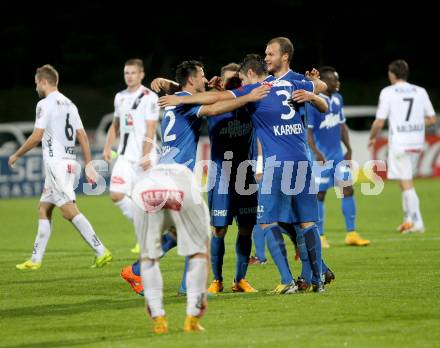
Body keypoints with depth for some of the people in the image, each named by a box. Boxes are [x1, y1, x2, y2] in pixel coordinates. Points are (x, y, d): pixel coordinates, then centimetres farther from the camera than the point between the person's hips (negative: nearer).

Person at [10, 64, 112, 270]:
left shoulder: (45, 104, -9)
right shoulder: (69, 104, 15)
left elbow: (37, 136, -15)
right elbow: (83, 136, 13)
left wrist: (17, 155, -2)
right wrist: (88, 165, 14)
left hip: (55, 162, -9)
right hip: (70, 162, 9)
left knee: (69, 210, -12)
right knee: (44, 208, 13)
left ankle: (101, 251, -19)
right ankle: (36, 259, 15)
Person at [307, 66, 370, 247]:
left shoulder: (338, 99, 10)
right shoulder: (312, 102, -13)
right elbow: (307, 130, -15)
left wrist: (349, 148, 10)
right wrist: (316, 153, -25)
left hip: (338, 154, 7)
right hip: (322, 156, -7)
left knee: (348, 190, 1)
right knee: (319, 195, 0)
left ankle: (351, 233, 5)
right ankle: (319, 236, 8)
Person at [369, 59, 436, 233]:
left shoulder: (388, 92, -5)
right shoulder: (420, 92, 7)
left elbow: (379, 122, -7)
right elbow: (431, 119, 9)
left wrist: (372, 138, 11)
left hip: (399, 142, -5)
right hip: (417, 143, 5)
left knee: (406, 184, -3)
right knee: (406, 181, 18)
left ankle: (417, 222, -7)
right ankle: (408, 219, 18)